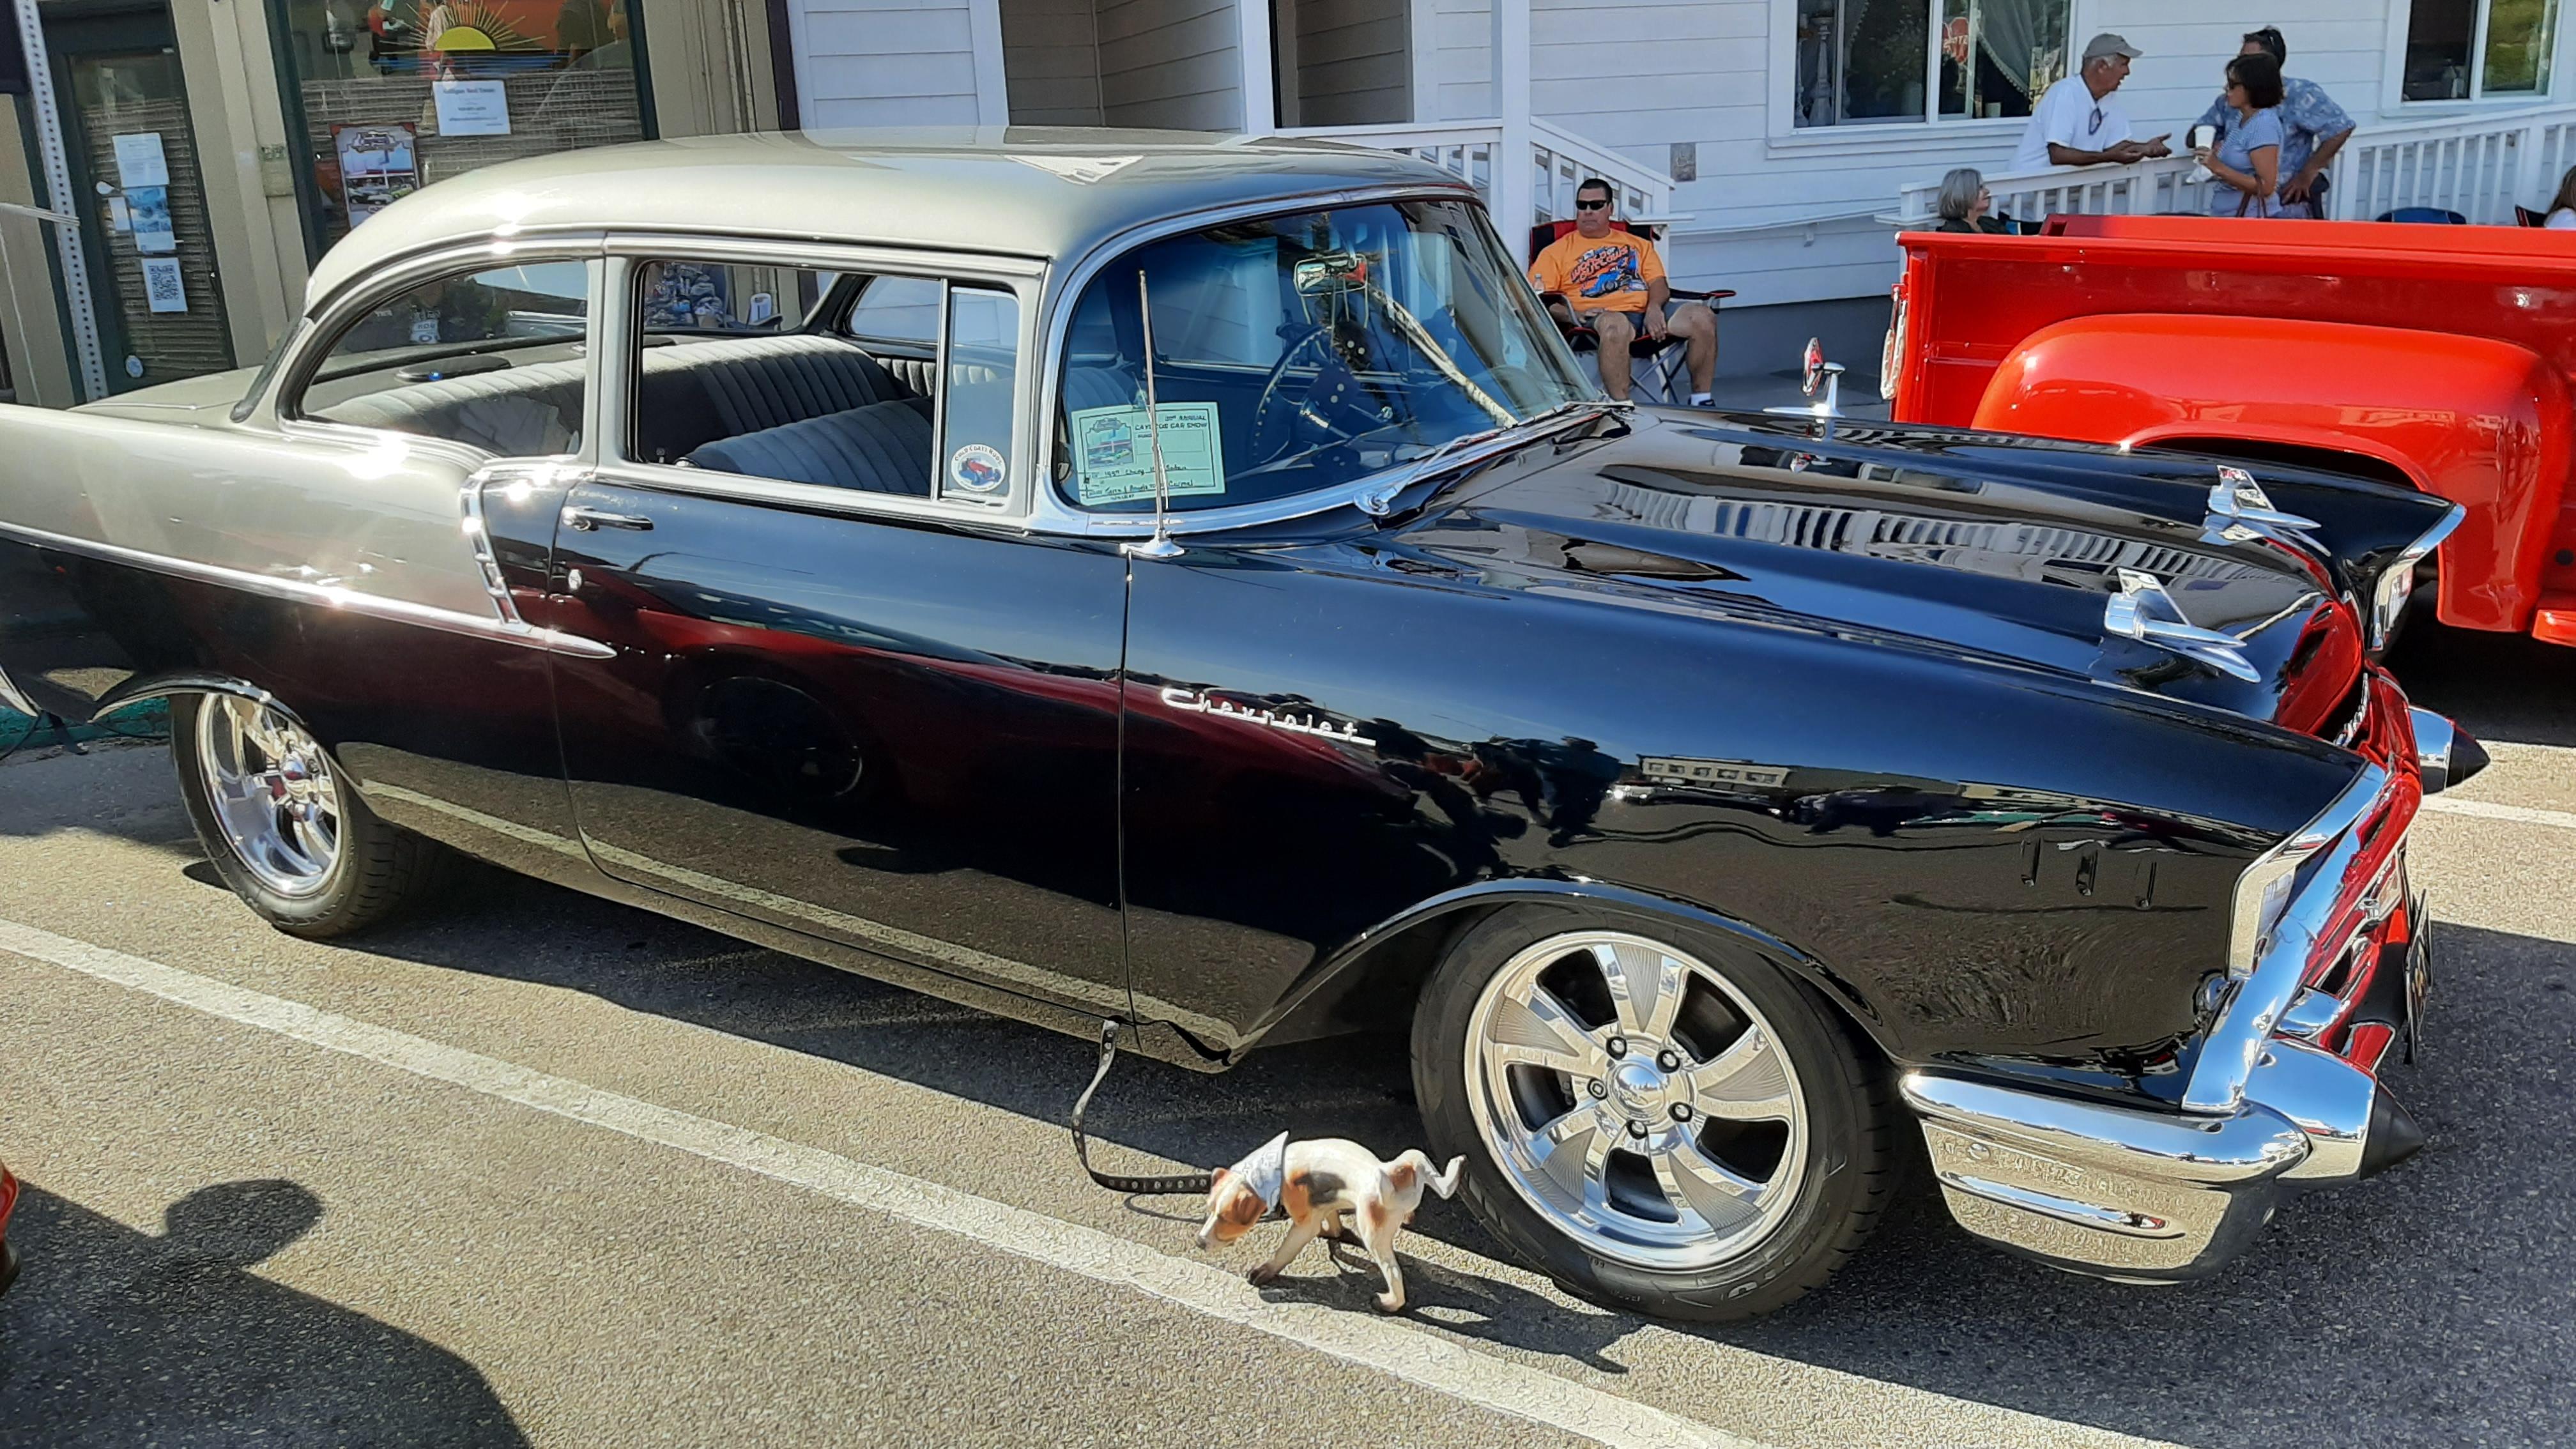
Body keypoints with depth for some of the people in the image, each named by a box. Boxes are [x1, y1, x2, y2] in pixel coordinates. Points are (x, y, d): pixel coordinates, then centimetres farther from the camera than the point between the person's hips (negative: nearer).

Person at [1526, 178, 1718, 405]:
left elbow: (1659, 283, 17)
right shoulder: (1558, 252, 18)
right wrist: (1573, 315, -14)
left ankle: (1701, 401, -12)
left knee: (1702, 318, -22)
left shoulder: (1638, 245, 30)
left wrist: (1654, 307, -8)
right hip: (1600, 315, -4)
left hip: (1647, 311, 4)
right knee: (1615, 326, -43)